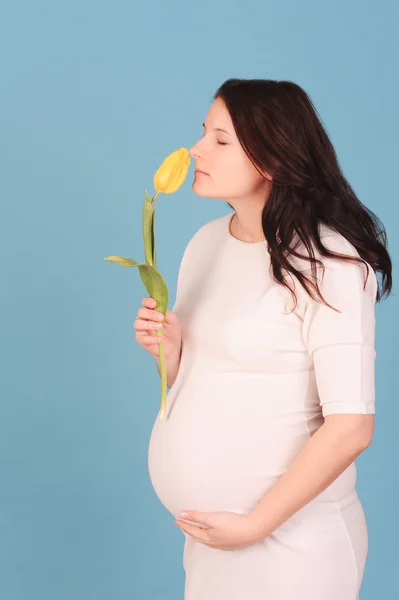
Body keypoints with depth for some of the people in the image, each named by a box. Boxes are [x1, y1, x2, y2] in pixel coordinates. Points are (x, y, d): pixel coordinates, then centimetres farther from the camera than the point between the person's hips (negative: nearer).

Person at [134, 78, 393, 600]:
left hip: (287, 534, -6)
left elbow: (350, 428, -21)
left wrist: (255, 526, -17)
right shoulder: (207, 241, 3)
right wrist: (168, 349, -8)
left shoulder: (326, 262, -18)